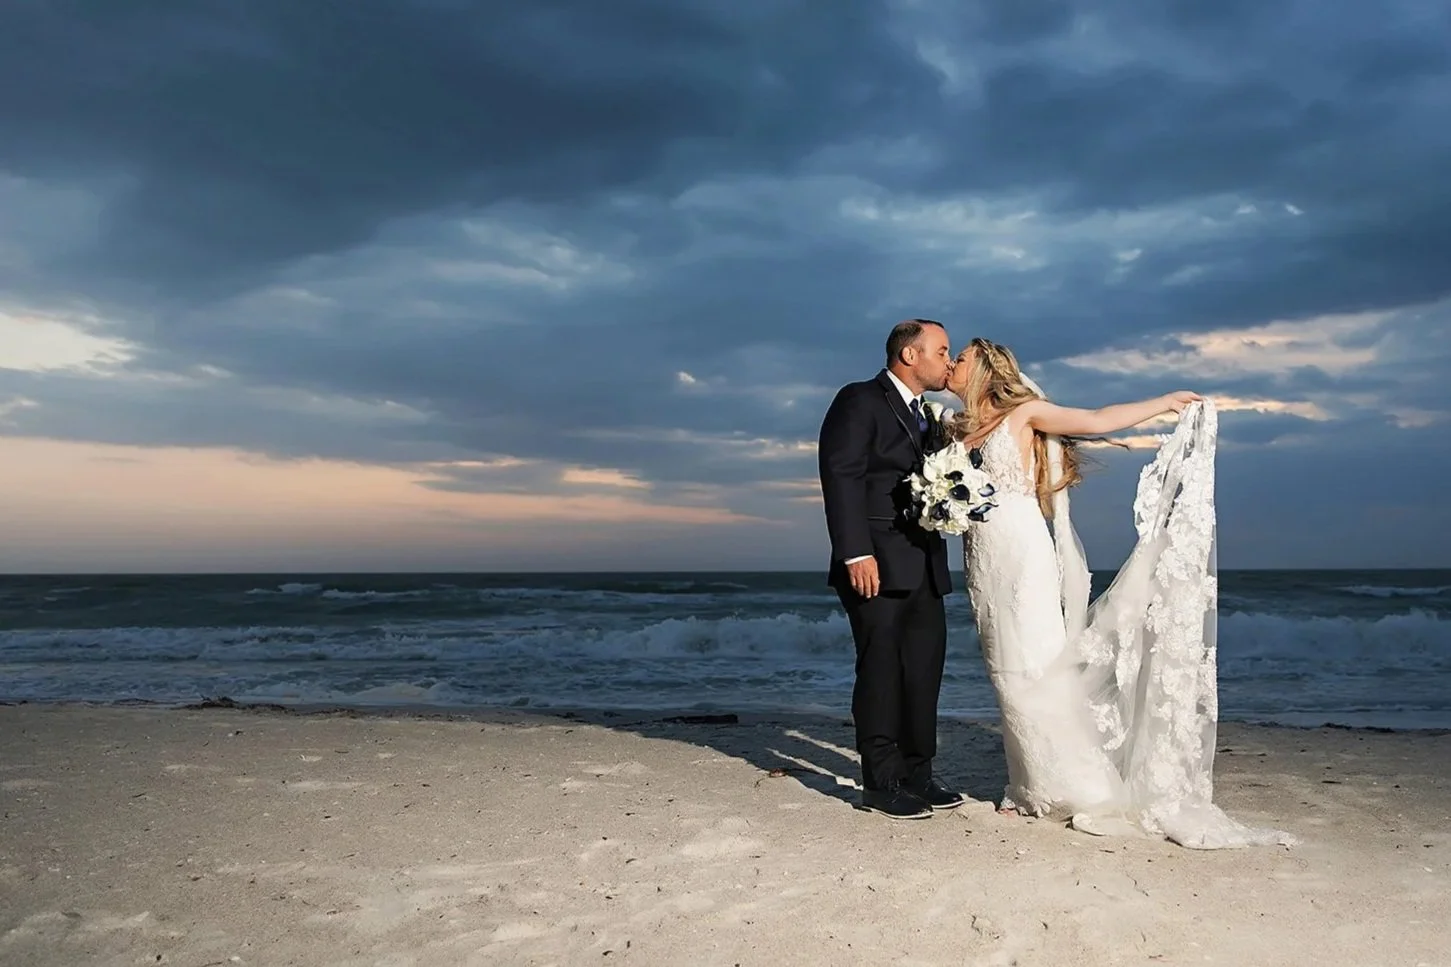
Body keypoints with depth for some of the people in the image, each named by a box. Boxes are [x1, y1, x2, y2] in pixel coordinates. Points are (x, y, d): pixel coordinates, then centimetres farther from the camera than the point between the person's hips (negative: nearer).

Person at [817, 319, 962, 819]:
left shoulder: (928, 418, 21)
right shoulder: (859, 401, -5)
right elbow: (841, 477, -14)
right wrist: (856, 553, -22)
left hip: (924, 568, 8)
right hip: (878, 567, -8)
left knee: (925, 671, 10)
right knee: (881, 674, -2)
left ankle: (917, 774, 22)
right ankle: (881, 784, 7)